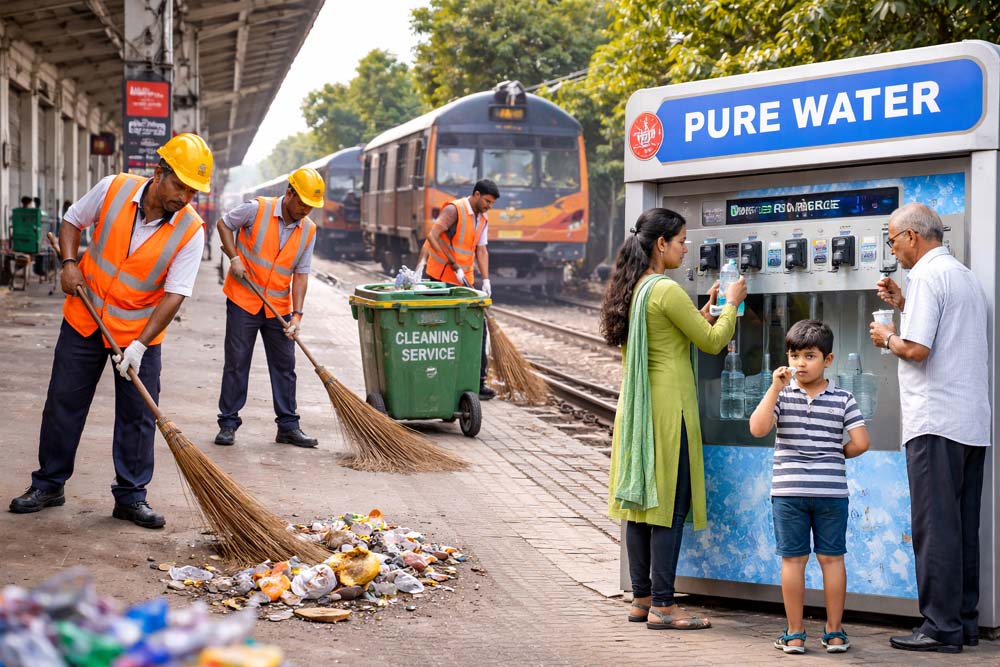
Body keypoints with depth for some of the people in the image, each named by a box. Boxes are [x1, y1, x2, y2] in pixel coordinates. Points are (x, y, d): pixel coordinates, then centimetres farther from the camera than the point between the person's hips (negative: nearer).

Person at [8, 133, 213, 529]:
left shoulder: (189, 231, -17)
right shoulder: (113, 190, -13)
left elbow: (175, 295, -18)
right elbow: (72, 222, 6)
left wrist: (140, 344, -25)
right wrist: (69, 263, -10)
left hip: (139, 332, -1)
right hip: (84, 319, 1)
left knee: (138, 415, 2)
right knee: (63, 404, 8)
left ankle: (131, 496, 14)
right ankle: (48, 485, 21)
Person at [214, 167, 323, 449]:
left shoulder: (308, 230, 0)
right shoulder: (257, 209, -11)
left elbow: (301, 274, -1)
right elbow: (224, 224, 3)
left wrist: (297, 315, -9)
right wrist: (234, 258, -10)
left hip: (279, 307, 4)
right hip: (243, 300, -4)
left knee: (285, 367, 7)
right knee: (236, 364, 1)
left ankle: (288, 426, 16)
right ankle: (228, 424, 9)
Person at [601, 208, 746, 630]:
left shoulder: (631, 290, 12)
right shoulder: (666, 291, -15)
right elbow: (712, 342, -9)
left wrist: (705, 311, 21)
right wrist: (731, 304, 6)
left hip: (636, 406, 9)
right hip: (668, 407, -9)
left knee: (640, 500, 11)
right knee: (669, 505, -4)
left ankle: (642, 599, 16)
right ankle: (662, 606, -3)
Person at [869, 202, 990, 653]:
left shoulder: (928, 275, -10)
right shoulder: (966, 276, 20)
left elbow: (918, 349, -18)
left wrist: (887, 338, 1)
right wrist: (903, 306, 23)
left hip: (936, 423, -9)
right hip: (972, 423, 9)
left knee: (934, 527, -7)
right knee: (964, 527, 11)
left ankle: (941, 628, -7)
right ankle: (965, 623, 13)